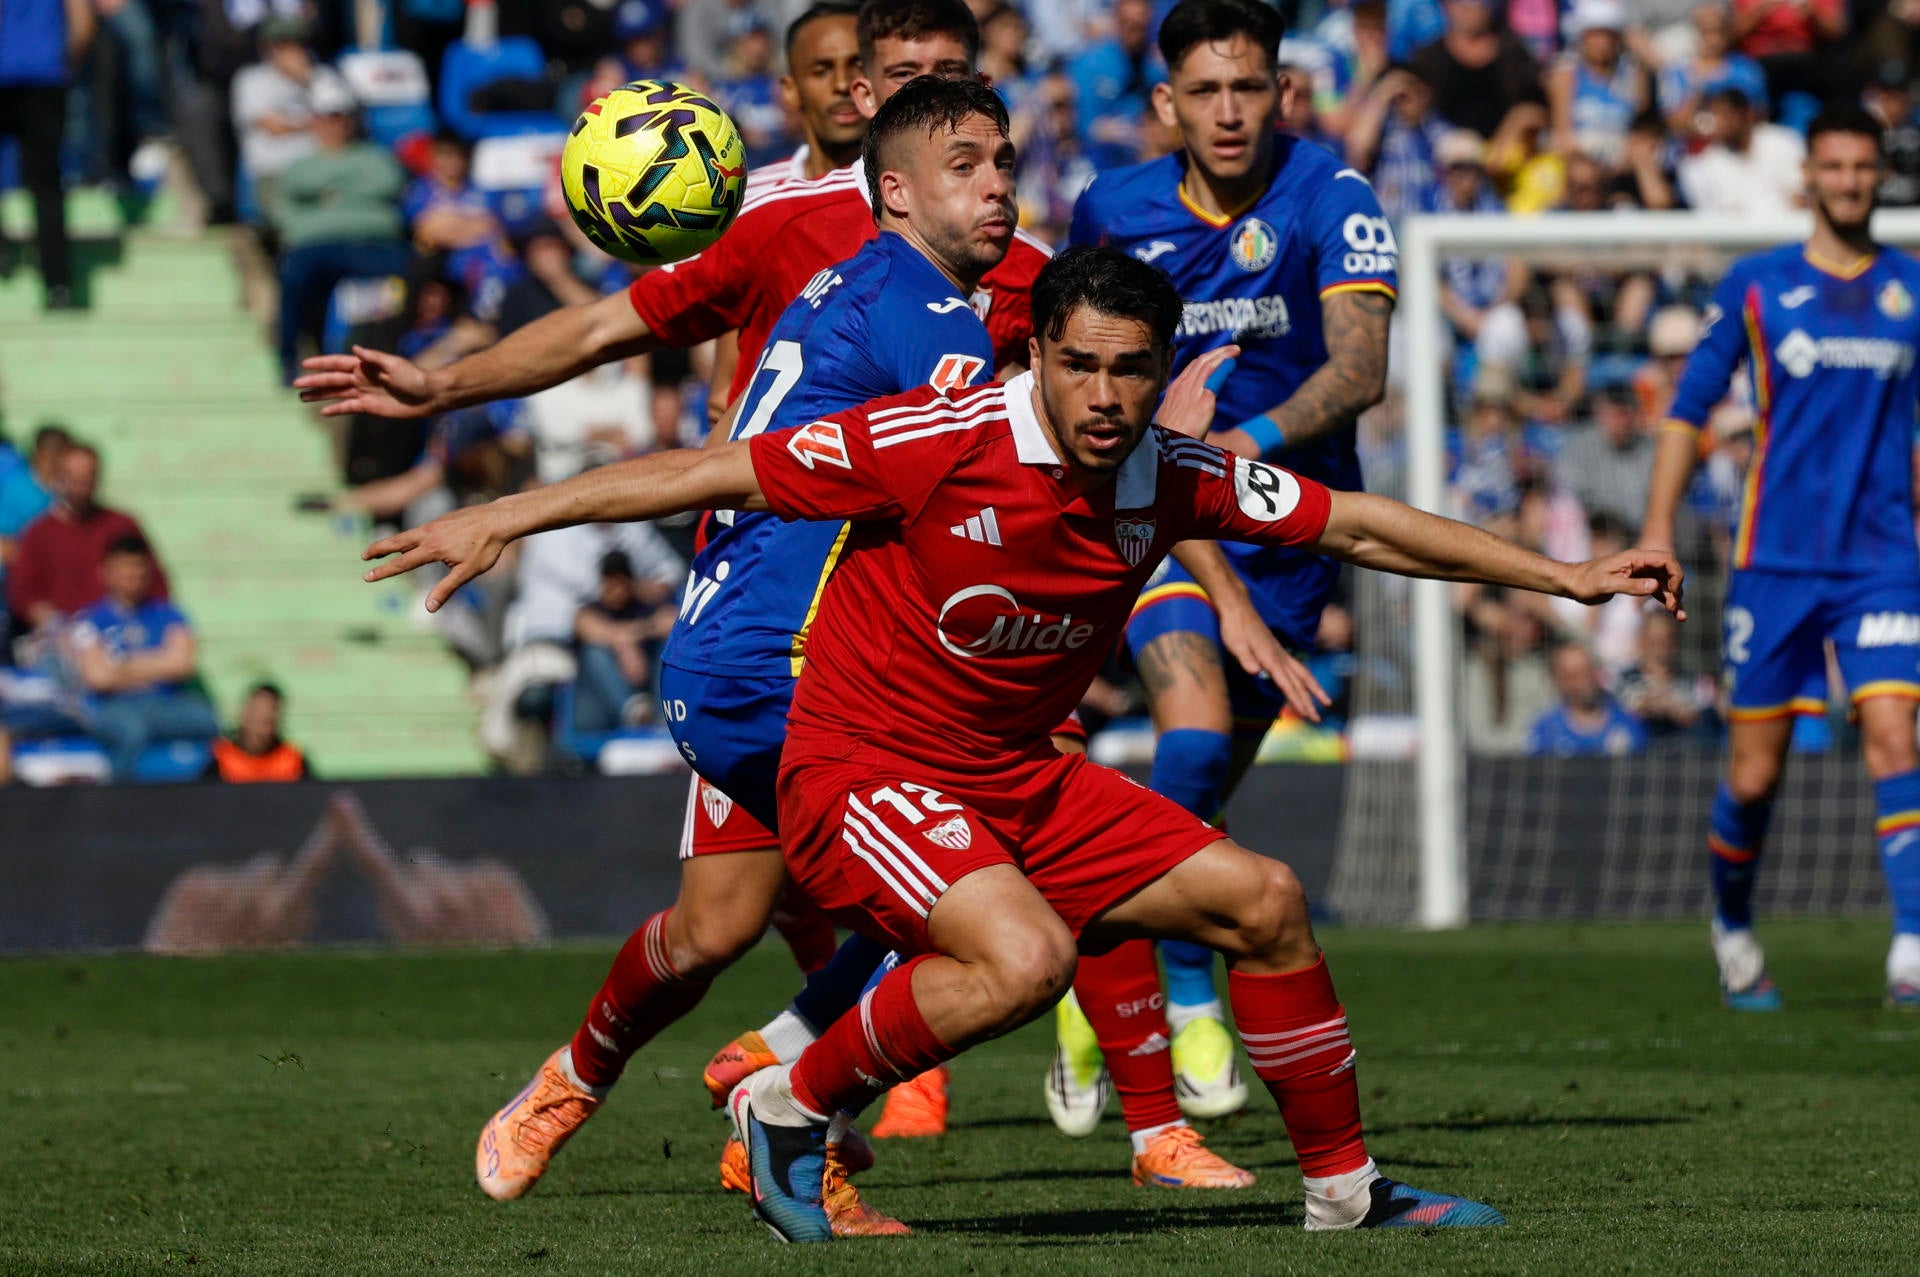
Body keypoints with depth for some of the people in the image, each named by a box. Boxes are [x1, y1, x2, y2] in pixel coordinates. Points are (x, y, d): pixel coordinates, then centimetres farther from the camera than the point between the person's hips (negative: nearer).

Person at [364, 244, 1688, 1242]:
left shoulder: (1175, 479, -4)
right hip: (861, 772, -7)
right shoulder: (942, 443, -22)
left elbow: (1358, 525, 8)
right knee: (1024, 957, -33)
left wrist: (1566, 576, 11)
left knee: (1265, 900, 5)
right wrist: (502, 519, -18)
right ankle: (788, 1109, -11)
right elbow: (716, 473, -17)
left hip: (1019, 782, 7)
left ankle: (1345, 1188, 21)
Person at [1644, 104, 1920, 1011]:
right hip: (1776, 560, 0)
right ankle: (1732, 929, 27)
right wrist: (1658, 533, 2)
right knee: (1753, 777, 2)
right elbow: (1688, 410, 8)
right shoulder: (1754, 287, 4)